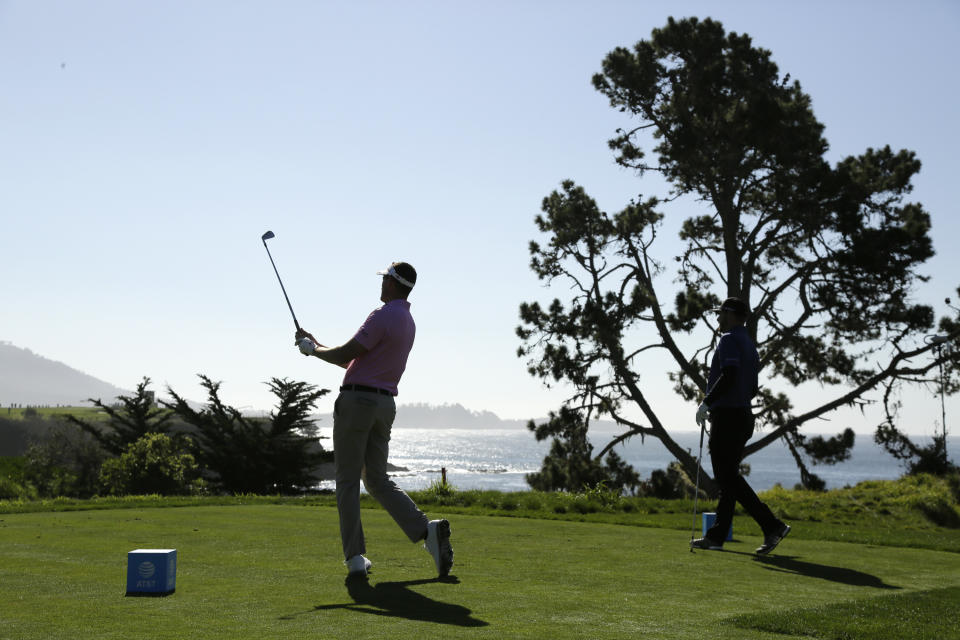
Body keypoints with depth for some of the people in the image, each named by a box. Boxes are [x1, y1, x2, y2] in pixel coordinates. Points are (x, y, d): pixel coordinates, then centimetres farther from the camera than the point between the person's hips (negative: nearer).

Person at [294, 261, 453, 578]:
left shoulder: (383, 315, -12)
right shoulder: (407, 322, 17)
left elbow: (345, 355, -14)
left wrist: (313, 349, 4)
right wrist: (317, 344, 22)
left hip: (357, 400, -8)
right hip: (385, 404, 8)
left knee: (347, 480, 1)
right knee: (378, 479, 12)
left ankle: (355, 557, -1)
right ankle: (427, 530, -7)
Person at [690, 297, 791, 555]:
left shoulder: (729, 339, -11)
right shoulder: (749, 344, 18)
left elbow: (729, 375, -25)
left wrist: (706, 402, -19)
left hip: (727, 417, -10)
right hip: (743, 415, 10)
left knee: (729, 478, -8)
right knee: (728, 478, 9)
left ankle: (772, 526, -12)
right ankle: (716, 536, 11)